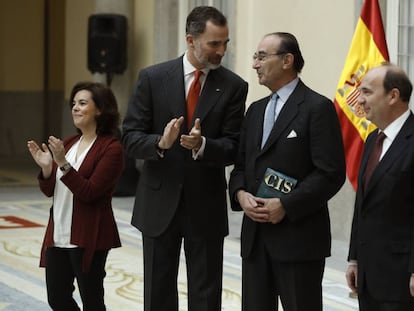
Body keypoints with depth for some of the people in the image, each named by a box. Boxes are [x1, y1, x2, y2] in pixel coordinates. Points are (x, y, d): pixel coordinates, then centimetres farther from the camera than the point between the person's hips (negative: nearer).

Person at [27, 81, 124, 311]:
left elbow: (89, 192, -18)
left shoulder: (111, 148, -11)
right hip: (58, 235, 7)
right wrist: (46, 167, -6)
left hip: (88, 238, -7)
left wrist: (63, 164, -25)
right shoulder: (69, 143, 11)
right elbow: (49, 191, 13)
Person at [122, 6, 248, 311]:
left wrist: (201, 145, -27)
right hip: (159, 203, 0)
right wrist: (161, 142, -25)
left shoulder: (234, 86, -3)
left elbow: (233, 148, -6)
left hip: (206, 207, 0)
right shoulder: (152, 78, -3)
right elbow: (131, 137, -4)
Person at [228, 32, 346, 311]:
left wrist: (286, 205, -18)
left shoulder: (317, 108, -7)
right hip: (255, 235, 7)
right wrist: (240, 194, -3)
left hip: (299, 237, -7)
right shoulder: (256, 110, 17)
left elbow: (331, 173, -13)